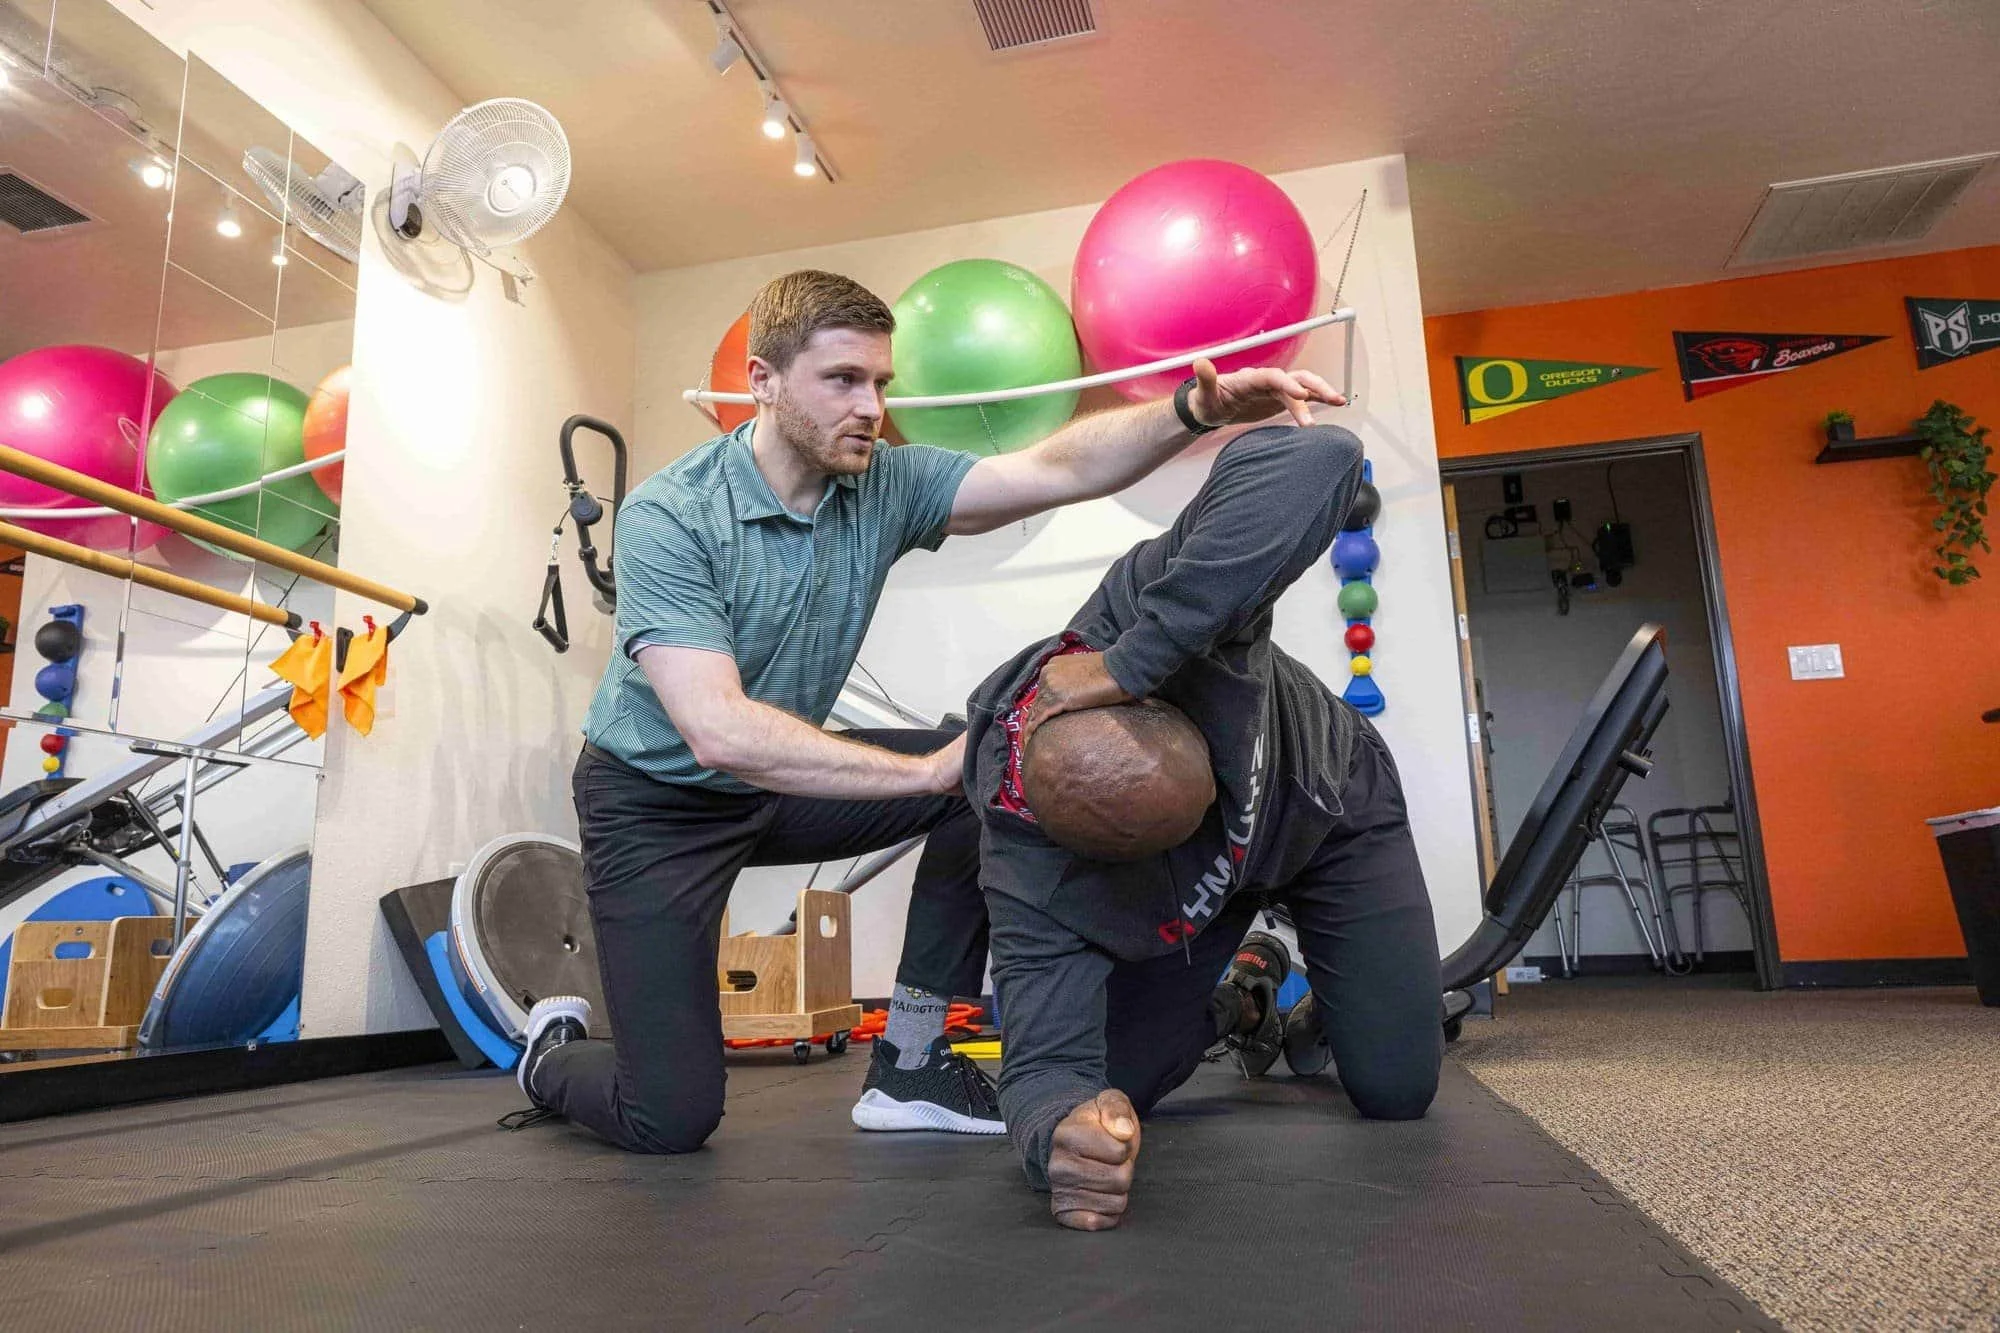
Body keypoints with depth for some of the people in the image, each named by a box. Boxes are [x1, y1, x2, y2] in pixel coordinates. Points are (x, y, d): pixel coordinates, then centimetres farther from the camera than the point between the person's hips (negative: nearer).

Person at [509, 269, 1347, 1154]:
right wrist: (927, 770, -37)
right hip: (655, 800, -5)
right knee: (671, 1116, -10)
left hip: (778, 781, 6)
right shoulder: (667, 518, -25)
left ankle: (908, 1067, -1)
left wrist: (1195, 410, -39)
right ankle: (554, 1049, 28)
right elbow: (719, 730, -36)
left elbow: (1058, 468, -22)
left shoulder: (885, 484, -10)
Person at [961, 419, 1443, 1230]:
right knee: (1108, 1095, -3)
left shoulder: (1134, 613, -43)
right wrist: (1061, 1135, -61)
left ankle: (1326, 1009, 28)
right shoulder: (1029, 876, -38)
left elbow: (1314, 461, -59)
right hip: (1209, 884, 1)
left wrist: (1130, 664, -58)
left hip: (1332, 807, 0)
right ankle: (1248, 990, 27)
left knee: (1397, 1090, -10)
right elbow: (1047, 1065, -35)